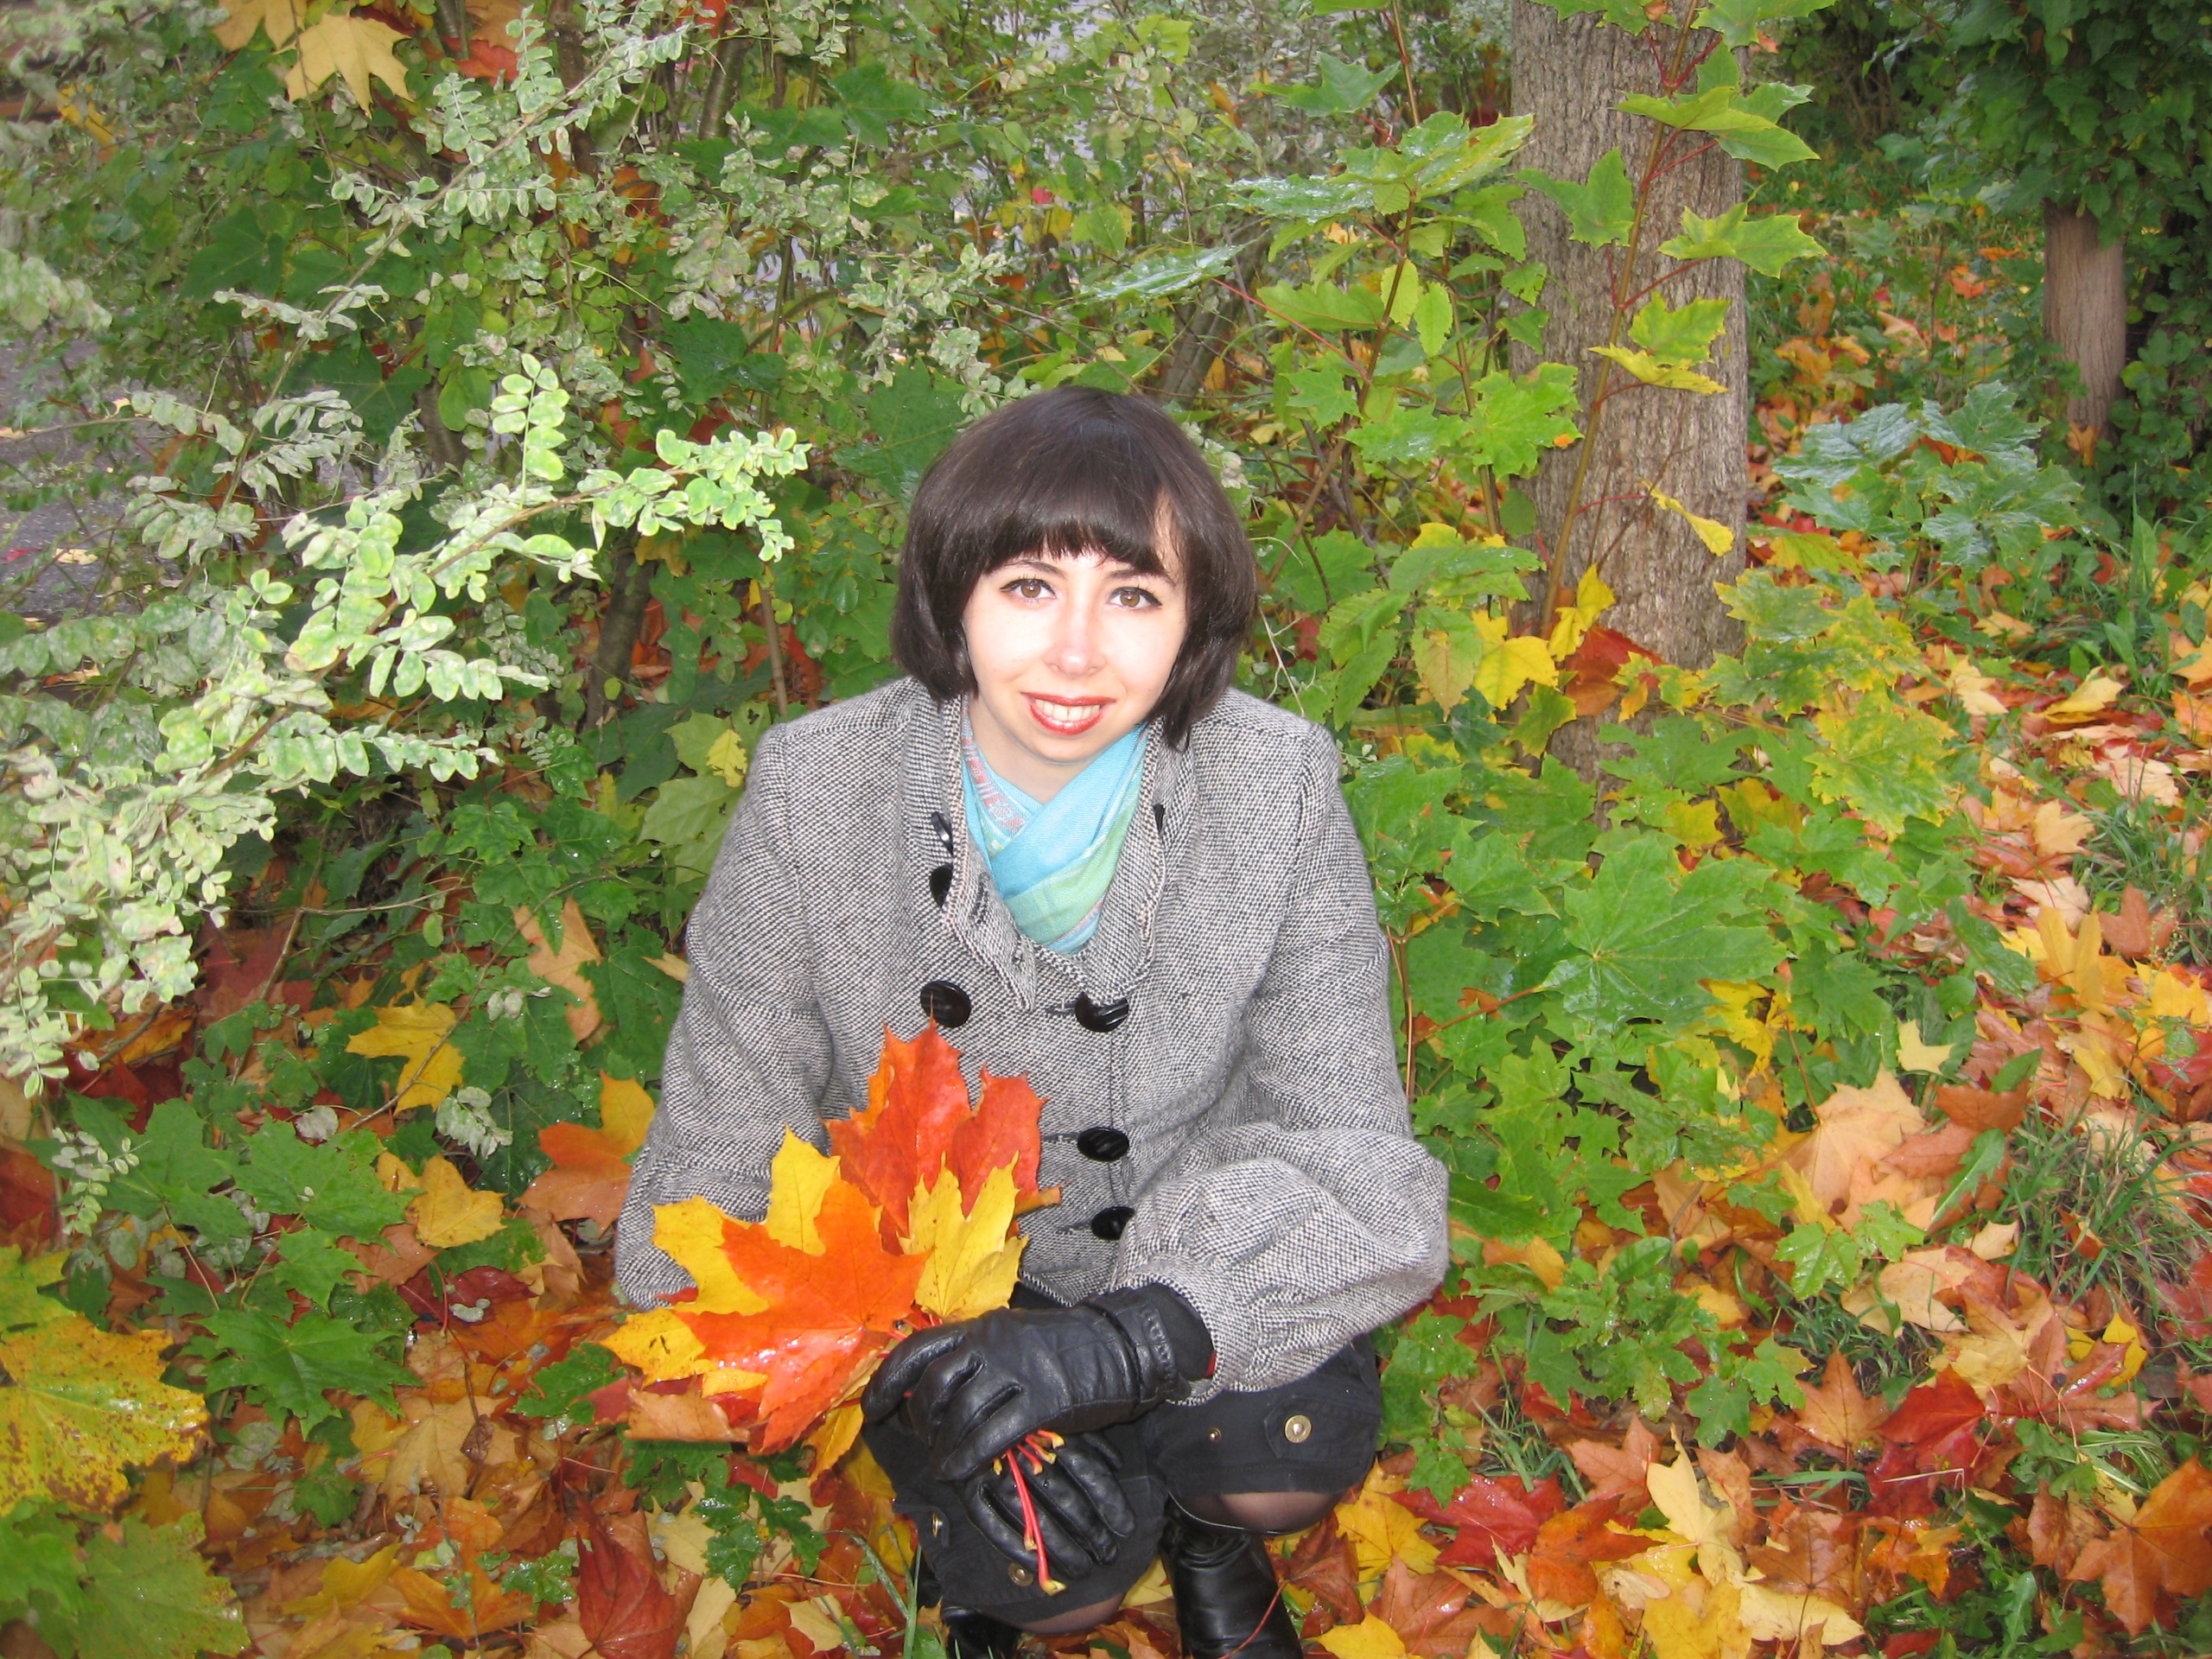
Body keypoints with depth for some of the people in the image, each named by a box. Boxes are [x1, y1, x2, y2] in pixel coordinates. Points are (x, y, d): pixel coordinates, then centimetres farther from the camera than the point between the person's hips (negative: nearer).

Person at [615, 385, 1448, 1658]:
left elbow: (1349, 1159, -20)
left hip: (1183, 1256, 1)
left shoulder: (1276, 787, -18)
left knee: (1293, 1451, -27)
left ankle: (1206, 1529, 11)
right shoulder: (814, 794, -19)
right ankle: (973, 1551, 13)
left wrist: (1128, 1339, -38)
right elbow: (725, 1141, -12)